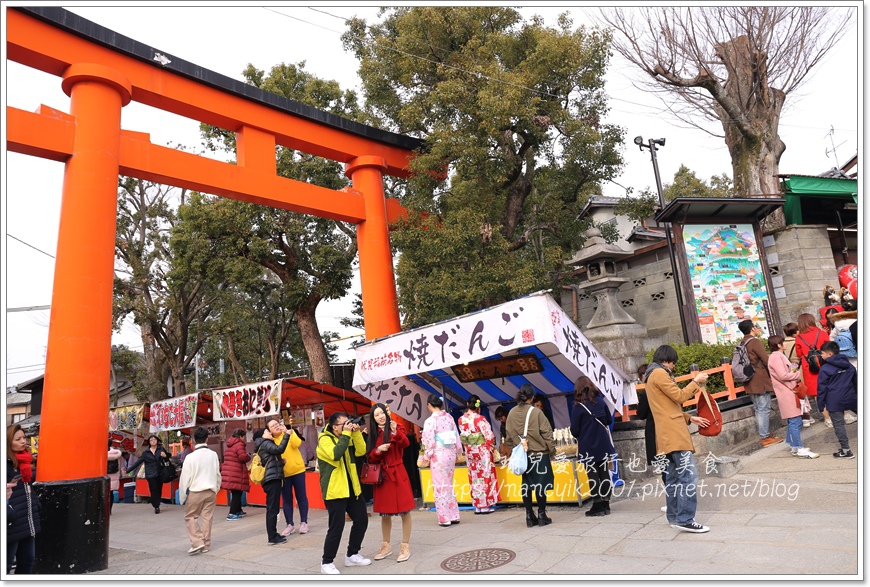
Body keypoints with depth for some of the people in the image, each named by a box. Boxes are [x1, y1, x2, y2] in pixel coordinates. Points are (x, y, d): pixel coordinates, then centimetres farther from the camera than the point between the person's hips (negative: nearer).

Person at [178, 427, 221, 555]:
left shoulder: (190, 457, -11)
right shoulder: (213, 455, -1)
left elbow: (185, 478, -8)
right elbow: (218, 474, 7)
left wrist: (183, 496, 2)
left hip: (195, 491, -3)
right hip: (211, 491, 3)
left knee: (189, 516, 11)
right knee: (207, 518, 10)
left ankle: (197, 542, 0)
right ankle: (206, 545, 16)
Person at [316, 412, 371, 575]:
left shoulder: (348, 437, 11)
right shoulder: (325, 439, -12)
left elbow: (361, 451, -1)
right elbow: (335, 454, -30)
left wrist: (356, 433, -12)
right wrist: (346, 433, -25)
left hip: (352, 488, 8)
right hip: (335, 490, -8)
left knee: (362, 520, 11)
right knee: (336, 526, -7)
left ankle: (352, 555, 26)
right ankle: (326, 562, 10)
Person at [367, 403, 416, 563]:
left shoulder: (397, 428, -4)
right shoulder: (373, 435, 9)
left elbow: (405, 443, -23)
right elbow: (370, 458, 7)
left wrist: (395, 432, -40)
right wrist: (378, 450, -12)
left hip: (397, 474, -4)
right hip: (381, 476, 4)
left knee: (404, 511, 0)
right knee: (384, 512, 13)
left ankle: (405, 546, 12)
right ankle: (386, 546, 26)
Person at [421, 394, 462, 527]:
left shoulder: (430, 421, -14)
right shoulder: (449, 417, 2)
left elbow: (429, 441, -12)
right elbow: (456, 436, 8)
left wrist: (427, 457, 1)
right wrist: (456, 452, 19)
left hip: (438, 455, -6)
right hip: (450, 453, 6)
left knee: (439, 486, 5)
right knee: (448, 485, 17)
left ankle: (445, 518, 9)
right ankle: (453, 516, 20)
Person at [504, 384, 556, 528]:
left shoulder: (511, 413, -1)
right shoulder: (536, 412, -13)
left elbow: (508, 436, 4)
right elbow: (546, 433, -9)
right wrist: (552, 450, 2)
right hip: (539, 453, -4)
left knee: (525, 484, 10)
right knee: (540, 484, 5)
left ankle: (529, 516, 15)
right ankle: (542, 515, 10)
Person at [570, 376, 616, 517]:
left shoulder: (578, 407, -14)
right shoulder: (601, 401, -1)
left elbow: (574, 431, -12)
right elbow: (609, 420, 11)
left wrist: (580, 435, 8)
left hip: (587, 447, -5)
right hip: (603, 445, 5)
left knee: (593, 476, 4)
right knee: (604, 473, 11)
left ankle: (598, 506, 8)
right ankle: (606, 505, 17)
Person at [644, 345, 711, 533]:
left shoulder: (653, 376, 23)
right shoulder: (660, 373, -8)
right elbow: (679, 396, -12)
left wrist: (690, 418, 20)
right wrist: (696, 382, 1)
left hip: (667, 435, 11)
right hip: (674, 433, -11)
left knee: (673, 477, 13)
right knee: (689, 475, -12)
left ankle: (674, 517, 18)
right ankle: (685, 519, -13)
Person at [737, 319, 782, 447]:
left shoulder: (742, 344, 12)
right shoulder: (755, 342, -12)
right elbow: (766, 361, -12)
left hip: (750, 383, 8)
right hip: (761, 381, -8)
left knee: (758, 409, 15)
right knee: (764, 409, -3)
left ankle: (764, 434, 22)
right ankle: (766, 437, 0)